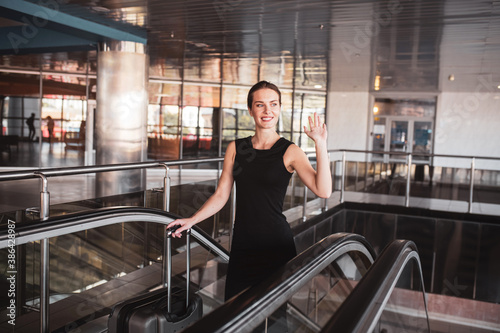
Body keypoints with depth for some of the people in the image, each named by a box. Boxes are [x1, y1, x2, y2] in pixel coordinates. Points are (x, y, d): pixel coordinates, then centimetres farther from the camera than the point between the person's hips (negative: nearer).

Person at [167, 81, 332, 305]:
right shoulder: (235, 149, 6)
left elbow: (323, 191, -17)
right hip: (242, 244, 3)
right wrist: (192, 220, 4)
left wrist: (320, 144, -23)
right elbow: (221, 195, 11)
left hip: (276, 244, -3)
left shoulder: (290, 152, -4)